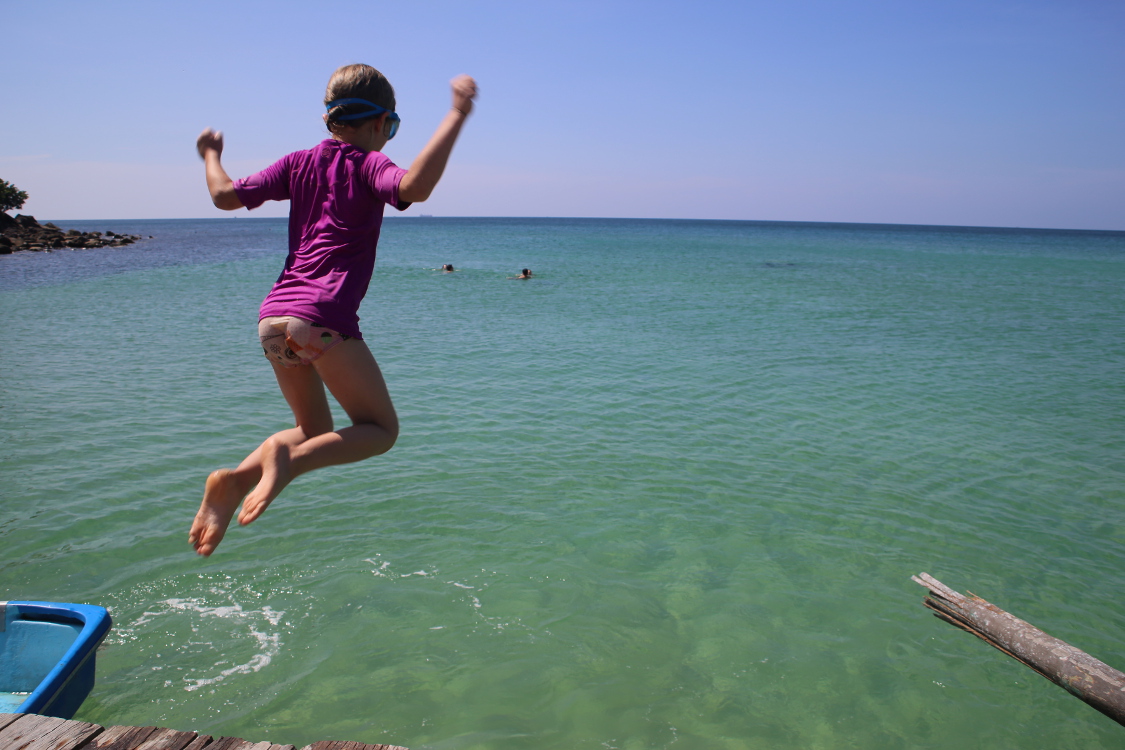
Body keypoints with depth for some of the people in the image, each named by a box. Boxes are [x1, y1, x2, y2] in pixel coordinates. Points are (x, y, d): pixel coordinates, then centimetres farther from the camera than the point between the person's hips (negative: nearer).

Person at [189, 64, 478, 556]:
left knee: (317, 432, 21)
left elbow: (226, 196, 14)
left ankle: (234, 480, -1)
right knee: (380, 429, 6)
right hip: (324, 317, -7)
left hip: (273, 317, 7)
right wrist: (456, 116, -16)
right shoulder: (368, 164, 2)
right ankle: (286, 456, -18)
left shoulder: (298, 163, 17)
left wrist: (211, 155, 34)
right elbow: (414, 188, -21)